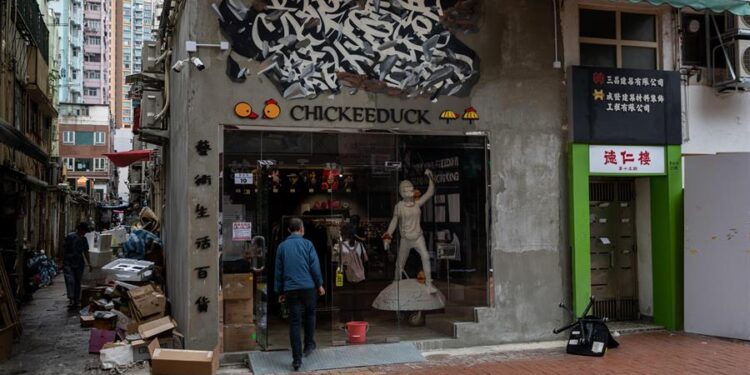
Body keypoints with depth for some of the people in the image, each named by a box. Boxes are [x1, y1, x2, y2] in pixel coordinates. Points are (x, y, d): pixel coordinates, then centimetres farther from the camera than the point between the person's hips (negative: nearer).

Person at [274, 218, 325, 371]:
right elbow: (315, 266, -5)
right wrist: (320, 284, 4)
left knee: (294, 323, 2)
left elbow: (278, 271, 10)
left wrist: (280, 291, 16)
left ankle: (297, 359, 0)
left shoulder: (282, 246, 8)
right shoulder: (307, 244, -1)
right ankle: (309, 345, 23)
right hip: (308, 287, -2)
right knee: (310, 314, 23)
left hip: (291, 289, 2)